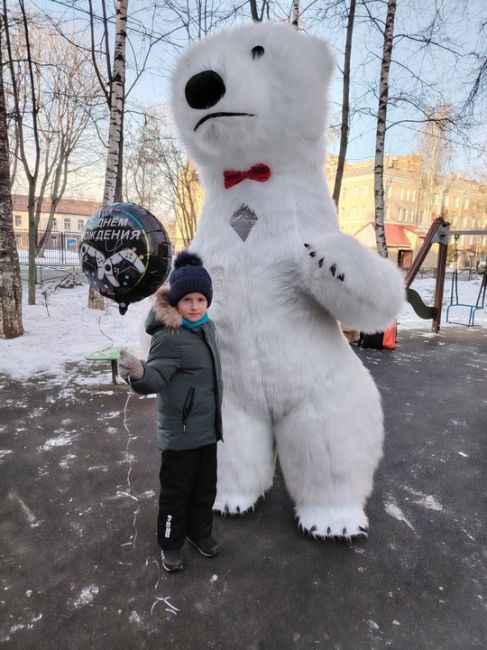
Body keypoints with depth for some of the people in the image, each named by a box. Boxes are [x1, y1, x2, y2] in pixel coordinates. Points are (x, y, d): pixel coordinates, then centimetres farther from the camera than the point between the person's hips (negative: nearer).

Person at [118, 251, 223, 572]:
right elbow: (156, 377, -33)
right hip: (180, 432, -7)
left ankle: (200, 530, 45)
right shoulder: (169, 337, -23)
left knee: (206, 487, 22)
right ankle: (171, 542, 35)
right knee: (176, 491, 12)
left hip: (208, 428, 7)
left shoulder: (208, 327, 2)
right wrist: (139, 374, -55)